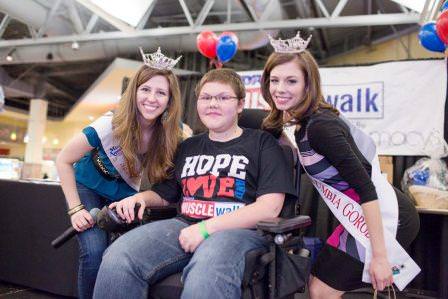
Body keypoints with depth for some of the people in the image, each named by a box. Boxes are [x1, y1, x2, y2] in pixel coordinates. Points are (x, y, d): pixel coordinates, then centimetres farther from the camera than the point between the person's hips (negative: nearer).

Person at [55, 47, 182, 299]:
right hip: (89, 187, -3)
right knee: (96, 253, -19)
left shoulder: (173, 132, -21)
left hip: (124, 193, 4)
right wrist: (76, 209, -21)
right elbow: (64, 161, -19)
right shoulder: (110, 126, -31)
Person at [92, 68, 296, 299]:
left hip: (239, 230, -4)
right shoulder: (188, 147, 24)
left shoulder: (262, 143, 7)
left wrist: (206, 228, -14)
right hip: (184, 226, 5)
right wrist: (140, 198, 6)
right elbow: (164, 193, 31)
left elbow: (269, 208, -6)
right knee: (117, 260, -22)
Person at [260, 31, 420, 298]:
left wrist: (379, 256, -24)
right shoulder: (303, 120, 3)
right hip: (360, 218, 9)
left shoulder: (319, 127, -23)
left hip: (384, 218, -9)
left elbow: (366, 187, -25)